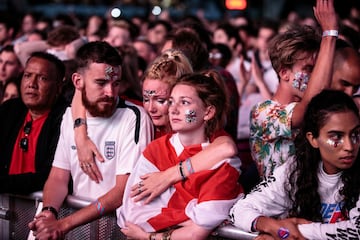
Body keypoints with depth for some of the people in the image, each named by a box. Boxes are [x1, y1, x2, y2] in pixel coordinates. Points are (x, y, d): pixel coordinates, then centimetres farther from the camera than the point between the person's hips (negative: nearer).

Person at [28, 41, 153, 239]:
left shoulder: (134, 118, -11)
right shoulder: (70, 116, 8)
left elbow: (124, 192, -15)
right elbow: (58, 178, 9)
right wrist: (49, 212, -13)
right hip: (75, 213, 5)